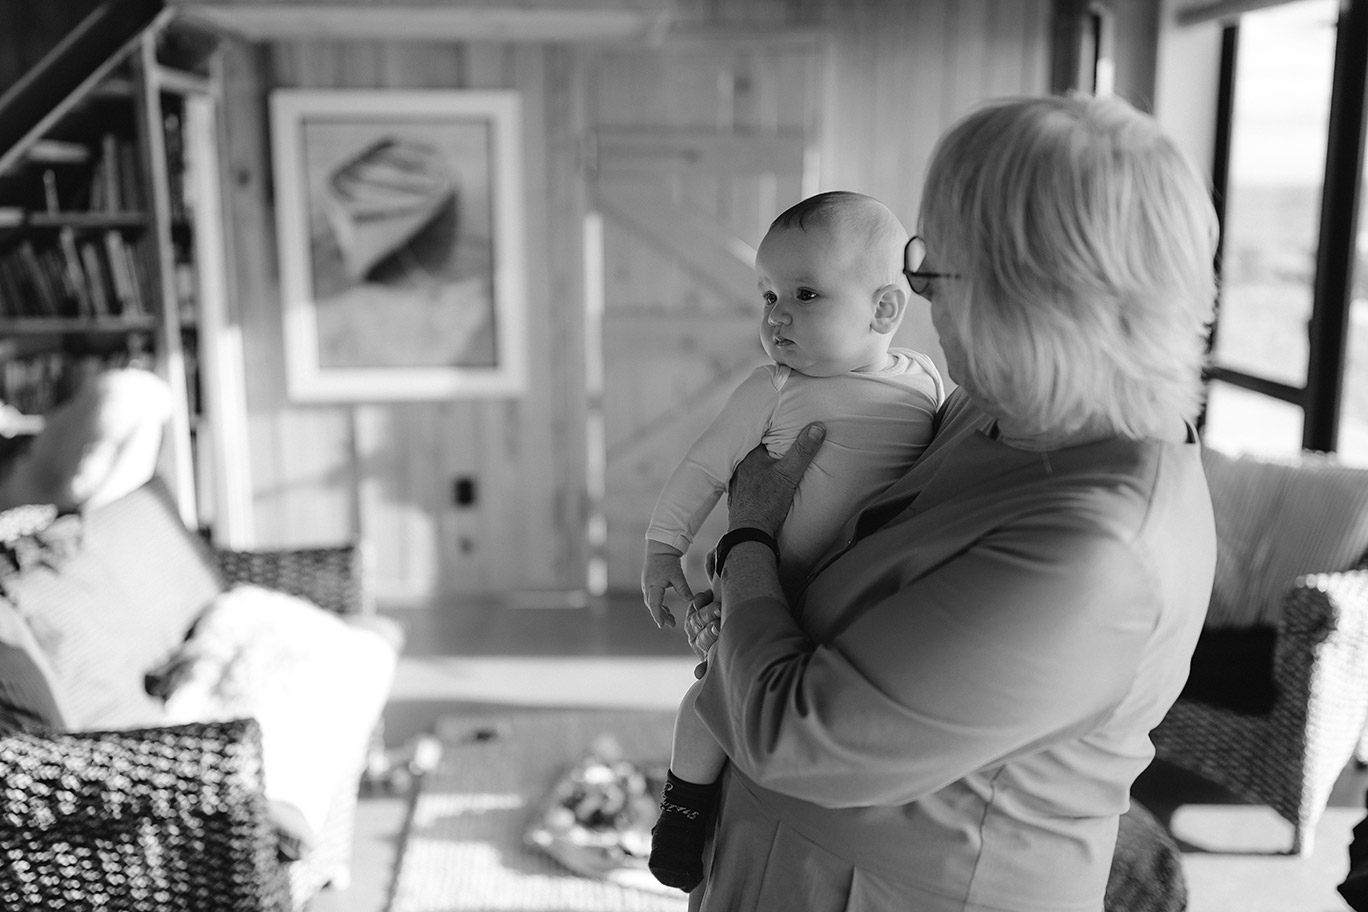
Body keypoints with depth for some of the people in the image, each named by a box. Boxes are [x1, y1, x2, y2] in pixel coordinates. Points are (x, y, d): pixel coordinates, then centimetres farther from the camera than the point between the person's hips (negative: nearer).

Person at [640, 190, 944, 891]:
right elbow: (705, 467, -5)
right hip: (771, 589, -2)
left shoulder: (927, 383, -4)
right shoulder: (773, 392, -13)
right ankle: (685, 799, 17)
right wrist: (662, 550, -3)